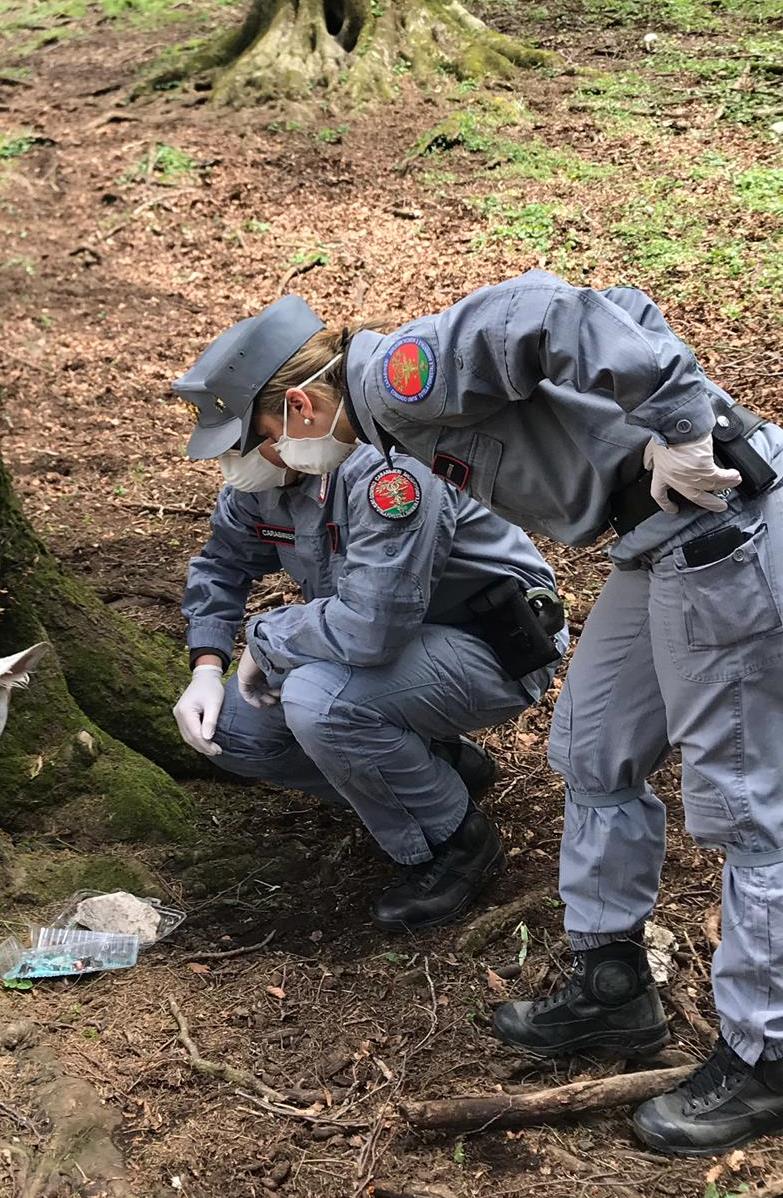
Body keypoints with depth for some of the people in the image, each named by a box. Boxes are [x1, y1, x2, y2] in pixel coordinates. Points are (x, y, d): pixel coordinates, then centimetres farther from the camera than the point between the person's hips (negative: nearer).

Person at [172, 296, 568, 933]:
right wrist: (208, 669, -3)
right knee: (229, 727, 0)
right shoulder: (263, 477, -5)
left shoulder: (386, 471, -32)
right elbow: (222, 564, 12)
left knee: (318, 702, -34)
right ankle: (441, 768, 12)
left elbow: (370, 624, -40)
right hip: (396, 642, 9)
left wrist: (266, 638, -22)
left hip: (494, 649, -9)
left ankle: (457, 844, -7)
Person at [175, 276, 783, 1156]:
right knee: (594, 755, 18)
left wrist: (677, 426, -29)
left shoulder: (397, 375, -14)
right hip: (666, 536, 10)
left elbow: (554, 316, -27)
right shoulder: (404, 410, 17)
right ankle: (613, 989, 32)